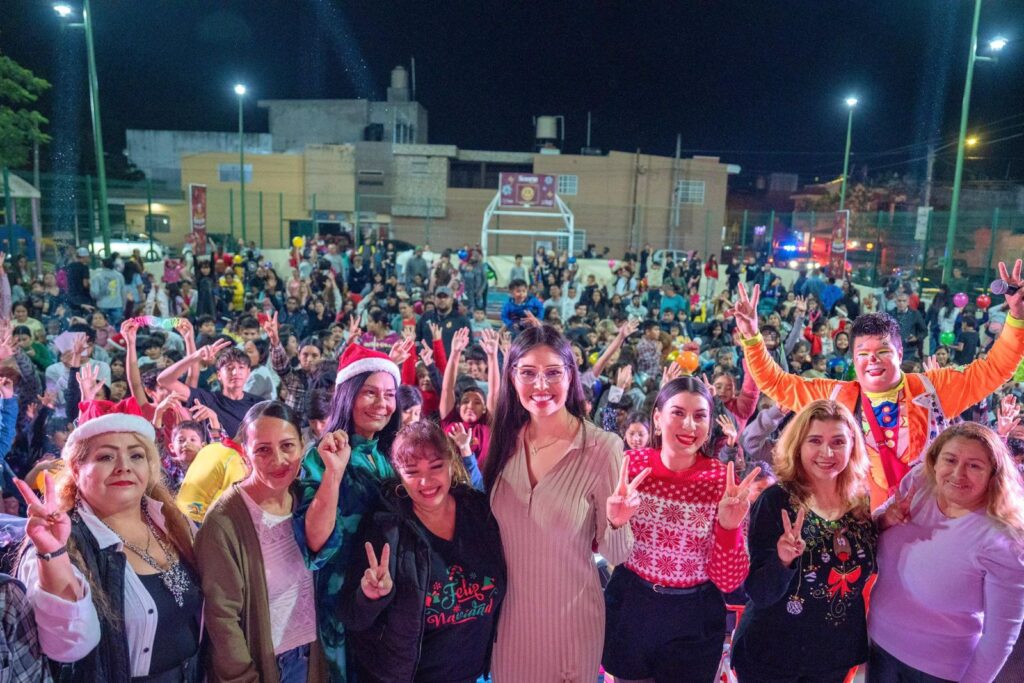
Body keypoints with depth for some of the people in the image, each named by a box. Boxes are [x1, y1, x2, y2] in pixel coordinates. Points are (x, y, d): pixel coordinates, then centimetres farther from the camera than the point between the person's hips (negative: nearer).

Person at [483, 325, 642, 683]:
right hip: (509, 612, 4)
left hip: (570, 614, -3)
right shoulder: (506, 440, -7)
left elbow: (614, 555, -13)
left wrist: (616, 524, -34)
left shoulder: (602, 447, -20)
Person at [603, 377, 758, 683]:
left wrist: (729, 528, -28)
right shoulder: (631, 464, -12)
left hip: (694, 621, 0)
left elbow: (728, 582, -11)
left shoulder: (724, 480, -13)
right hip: (629, 611, 1)